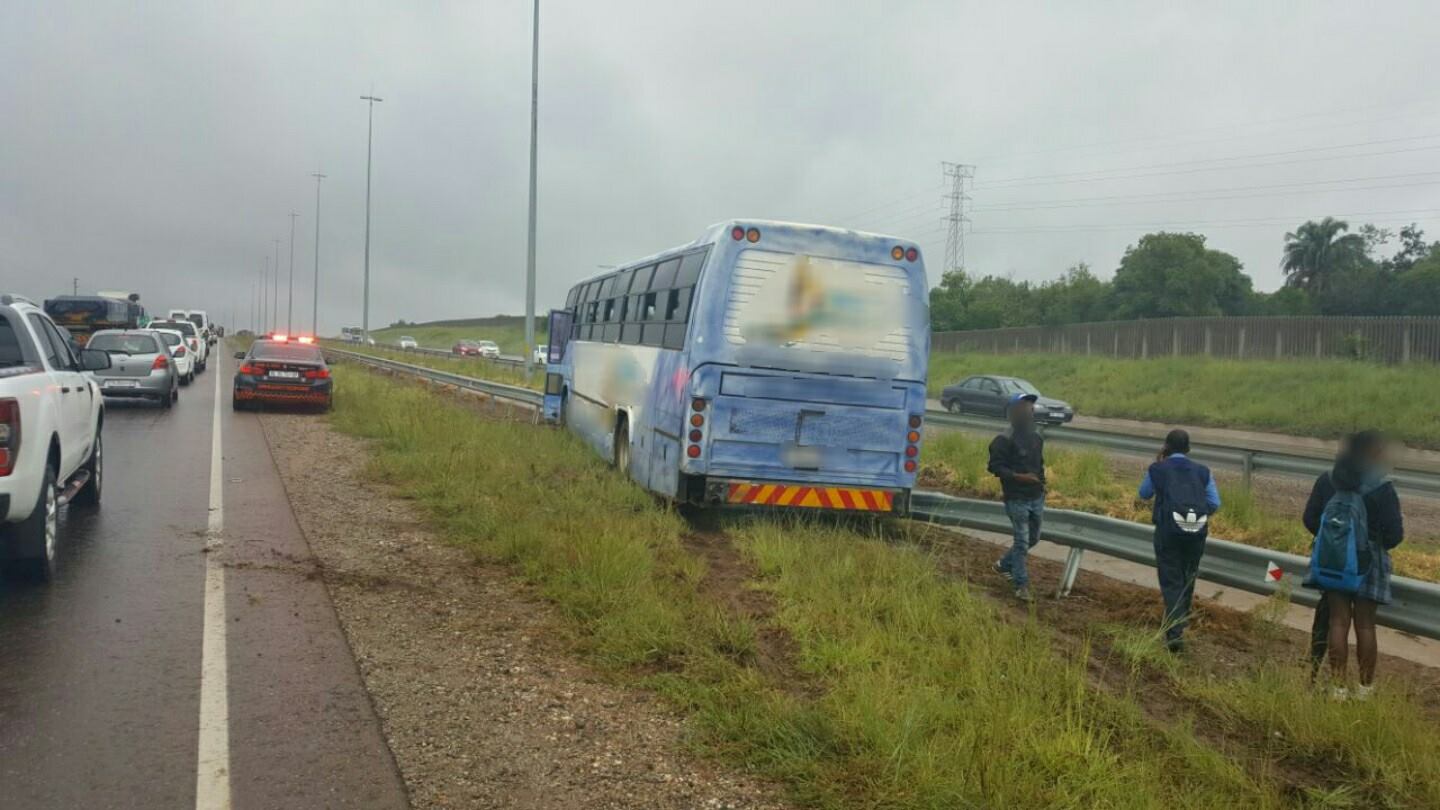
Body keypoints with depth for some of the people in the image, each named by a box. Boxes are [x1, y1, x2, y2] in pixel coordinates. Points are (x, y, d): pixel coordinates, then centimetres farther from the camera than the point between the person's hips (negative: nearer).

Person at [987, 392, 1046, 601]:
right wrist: (1018, 477, -24)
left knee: (1033, 538, 16)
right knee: (1022, 541, -4)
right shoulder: (1005, 440, -14)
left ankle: (1004, 565, 36)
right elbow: (994, 466, -15)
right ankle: (1021, 585, 5)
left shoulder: (1037, 437, 10)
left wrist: (1041, 484, 15)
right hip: (1017, 499, -8)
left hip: (1036, 497, 8)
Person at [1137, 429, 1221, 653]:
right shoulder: (1202, 471, 9)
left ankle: (1174, 634, -10)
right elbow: (1214, 503, 4)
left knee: (1171, 581, 0)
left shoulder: (1158, 469, 2)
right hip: (1197, 531, 3)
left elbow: (1144, 494, 17)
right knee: (1187, 578, 21)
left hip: (1169, 529, -3)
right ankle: (1182, 620, 37)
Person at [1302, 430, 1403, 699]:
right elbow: (1395, 533, -13)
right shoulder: (1382, 489, -15)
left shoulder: (1327, 481, -3)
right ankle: (1365, 688, 18)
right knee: (1365, 625, 8)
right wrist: (1378, 543, 9)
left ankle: (1339, 687, 11)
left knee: (1338, 621, 8)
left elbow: (1310, 519, 2)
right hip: (1368, 563, -3)